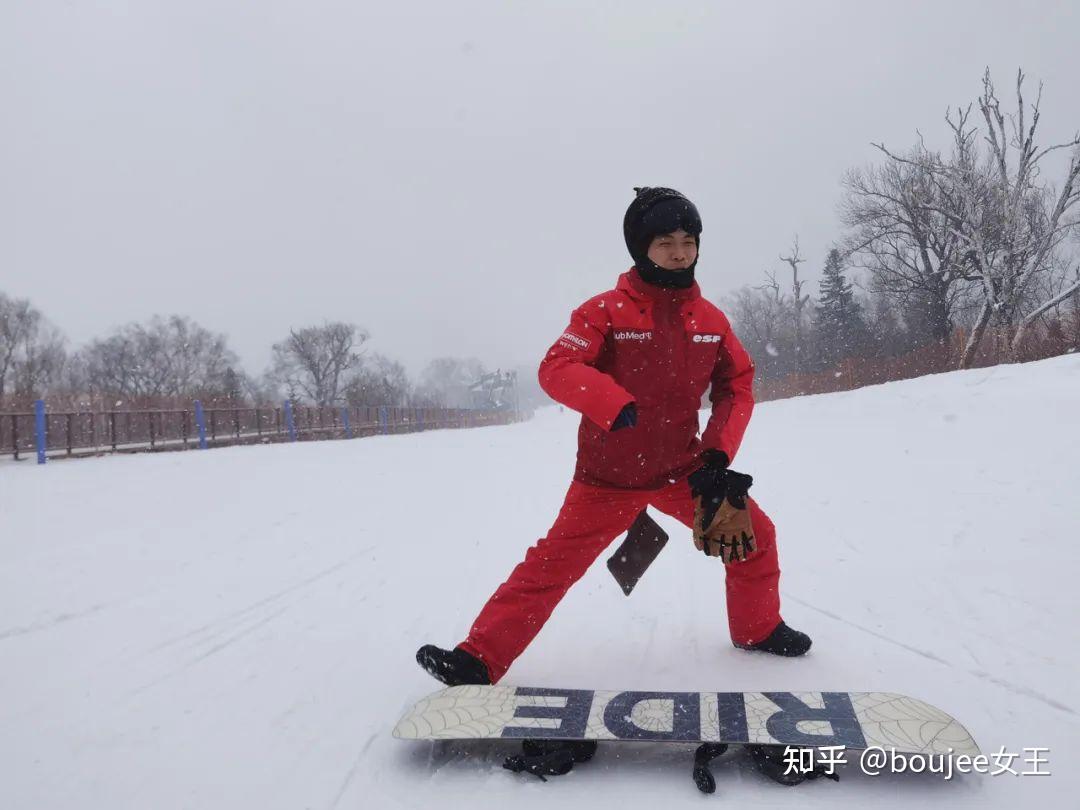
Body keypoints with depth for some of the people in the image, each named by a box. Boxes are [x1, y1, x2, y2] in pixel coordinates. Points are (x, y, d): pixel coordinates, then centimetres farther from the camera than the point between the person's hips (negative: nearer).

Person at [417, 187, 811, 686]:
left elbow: (737, 385, 6)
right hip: (608, 475, -4)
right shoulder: (607, 310, -14)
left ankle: (758, 629, 31)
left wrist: (718, 455, -7)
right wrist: (620, 407, -38)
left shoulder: (710, 320, -1)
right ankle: (478, 661, 8)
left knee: (753, 534, 4)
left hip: (682, 467, 4)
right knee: (552, 564, -3)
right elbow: (556, 369, -23)